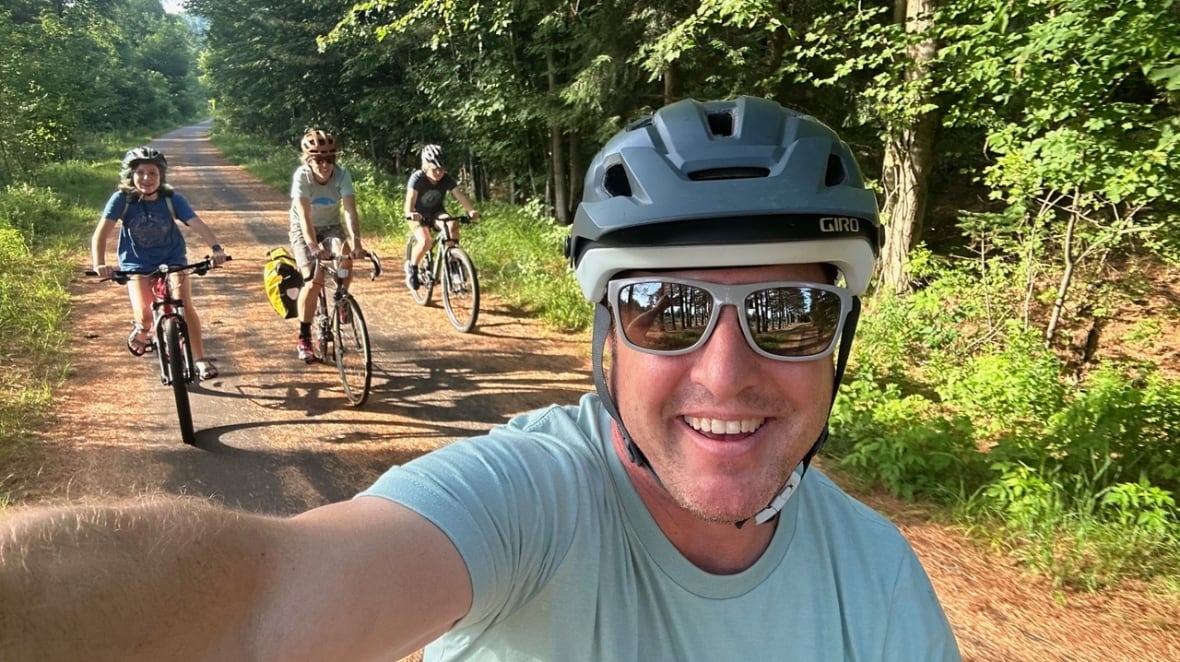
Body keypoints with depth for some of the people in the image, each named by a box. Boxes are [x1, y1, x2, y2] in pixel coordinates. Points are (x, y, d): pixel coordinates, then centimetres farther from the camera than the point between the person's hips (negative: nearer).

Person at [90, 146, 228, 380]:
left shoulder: (172, 198, -16)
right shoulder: (122, 199, -18)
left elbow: (198, 224, -25)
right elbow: (101, 233, -25)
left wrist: (216, 248, -42)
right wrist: (99, 263, -41)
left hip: (172, 258, 1)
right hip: (137, 263, 0)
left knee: (185, 306, -15)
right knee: (144, 316, -14)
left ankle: (200, 359, -2)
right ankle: (141, 332, 25)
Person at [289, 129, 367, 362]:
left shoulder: (342, 174, -21)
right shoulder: (302, 175, -25)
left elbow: (350, 211, -30)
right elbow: (304, 216, -34)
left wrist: (356, 243, -45)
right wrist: (313, 246, -50)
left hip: (331, 226, 2)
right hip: (303, 230, -2)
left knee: (345, 257, -31)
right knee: (313, 281, -18)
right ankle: (303, 338, -3)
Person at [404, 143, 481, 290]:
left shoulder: (447, 179, -15)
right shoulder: (417, 178, -24)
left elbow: (459, 195, -26)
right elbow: (410, 198, -38)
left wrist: (471, 210, -45)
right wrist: (410, 213, -59)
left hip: (437, 212, 3)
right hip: (419, 215, -3)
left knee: (452, 225, -30)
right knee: (425, 242, -29)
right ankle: (412, 268, -2)